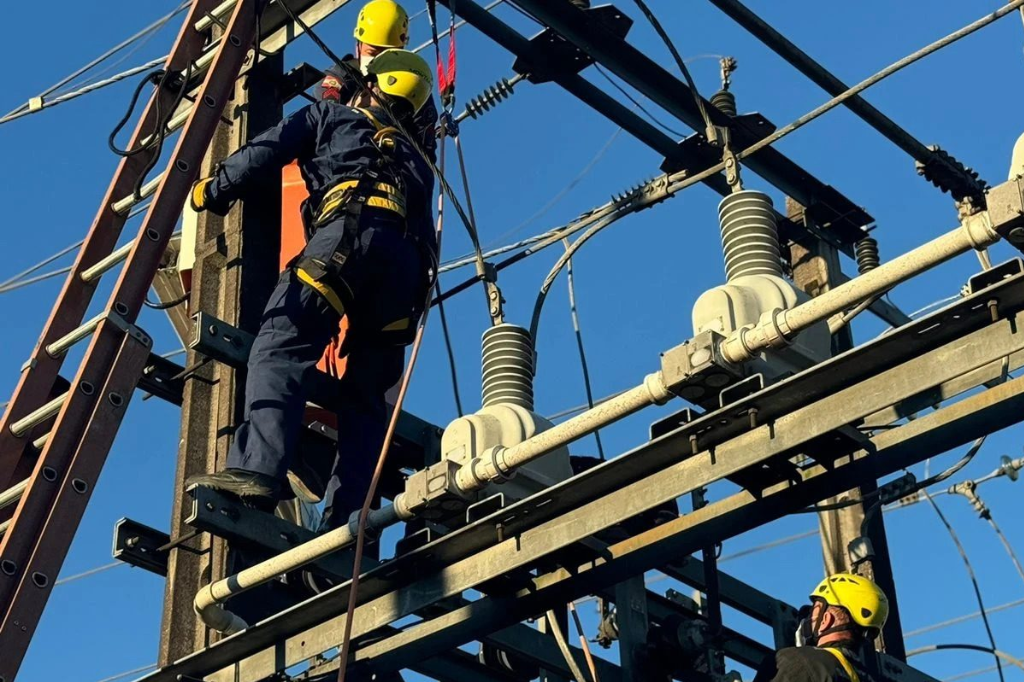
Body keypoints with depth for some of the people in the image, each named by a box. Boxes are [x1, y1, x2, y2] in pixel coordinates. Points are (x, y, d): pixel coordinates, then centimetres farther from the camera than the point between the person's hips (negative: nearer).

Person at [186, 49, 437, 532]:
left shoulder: (330, 116, 28)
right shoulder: (415, 159, 40)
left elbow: (267, 153, 19)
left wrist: (212, 191, 29)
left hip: (350, 228, -5)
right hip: (408, 258, 5)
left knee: (280, 349, -17)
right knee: (367, 395, 4)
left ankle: (257, 472, -38)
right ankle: (346, 523, -9)